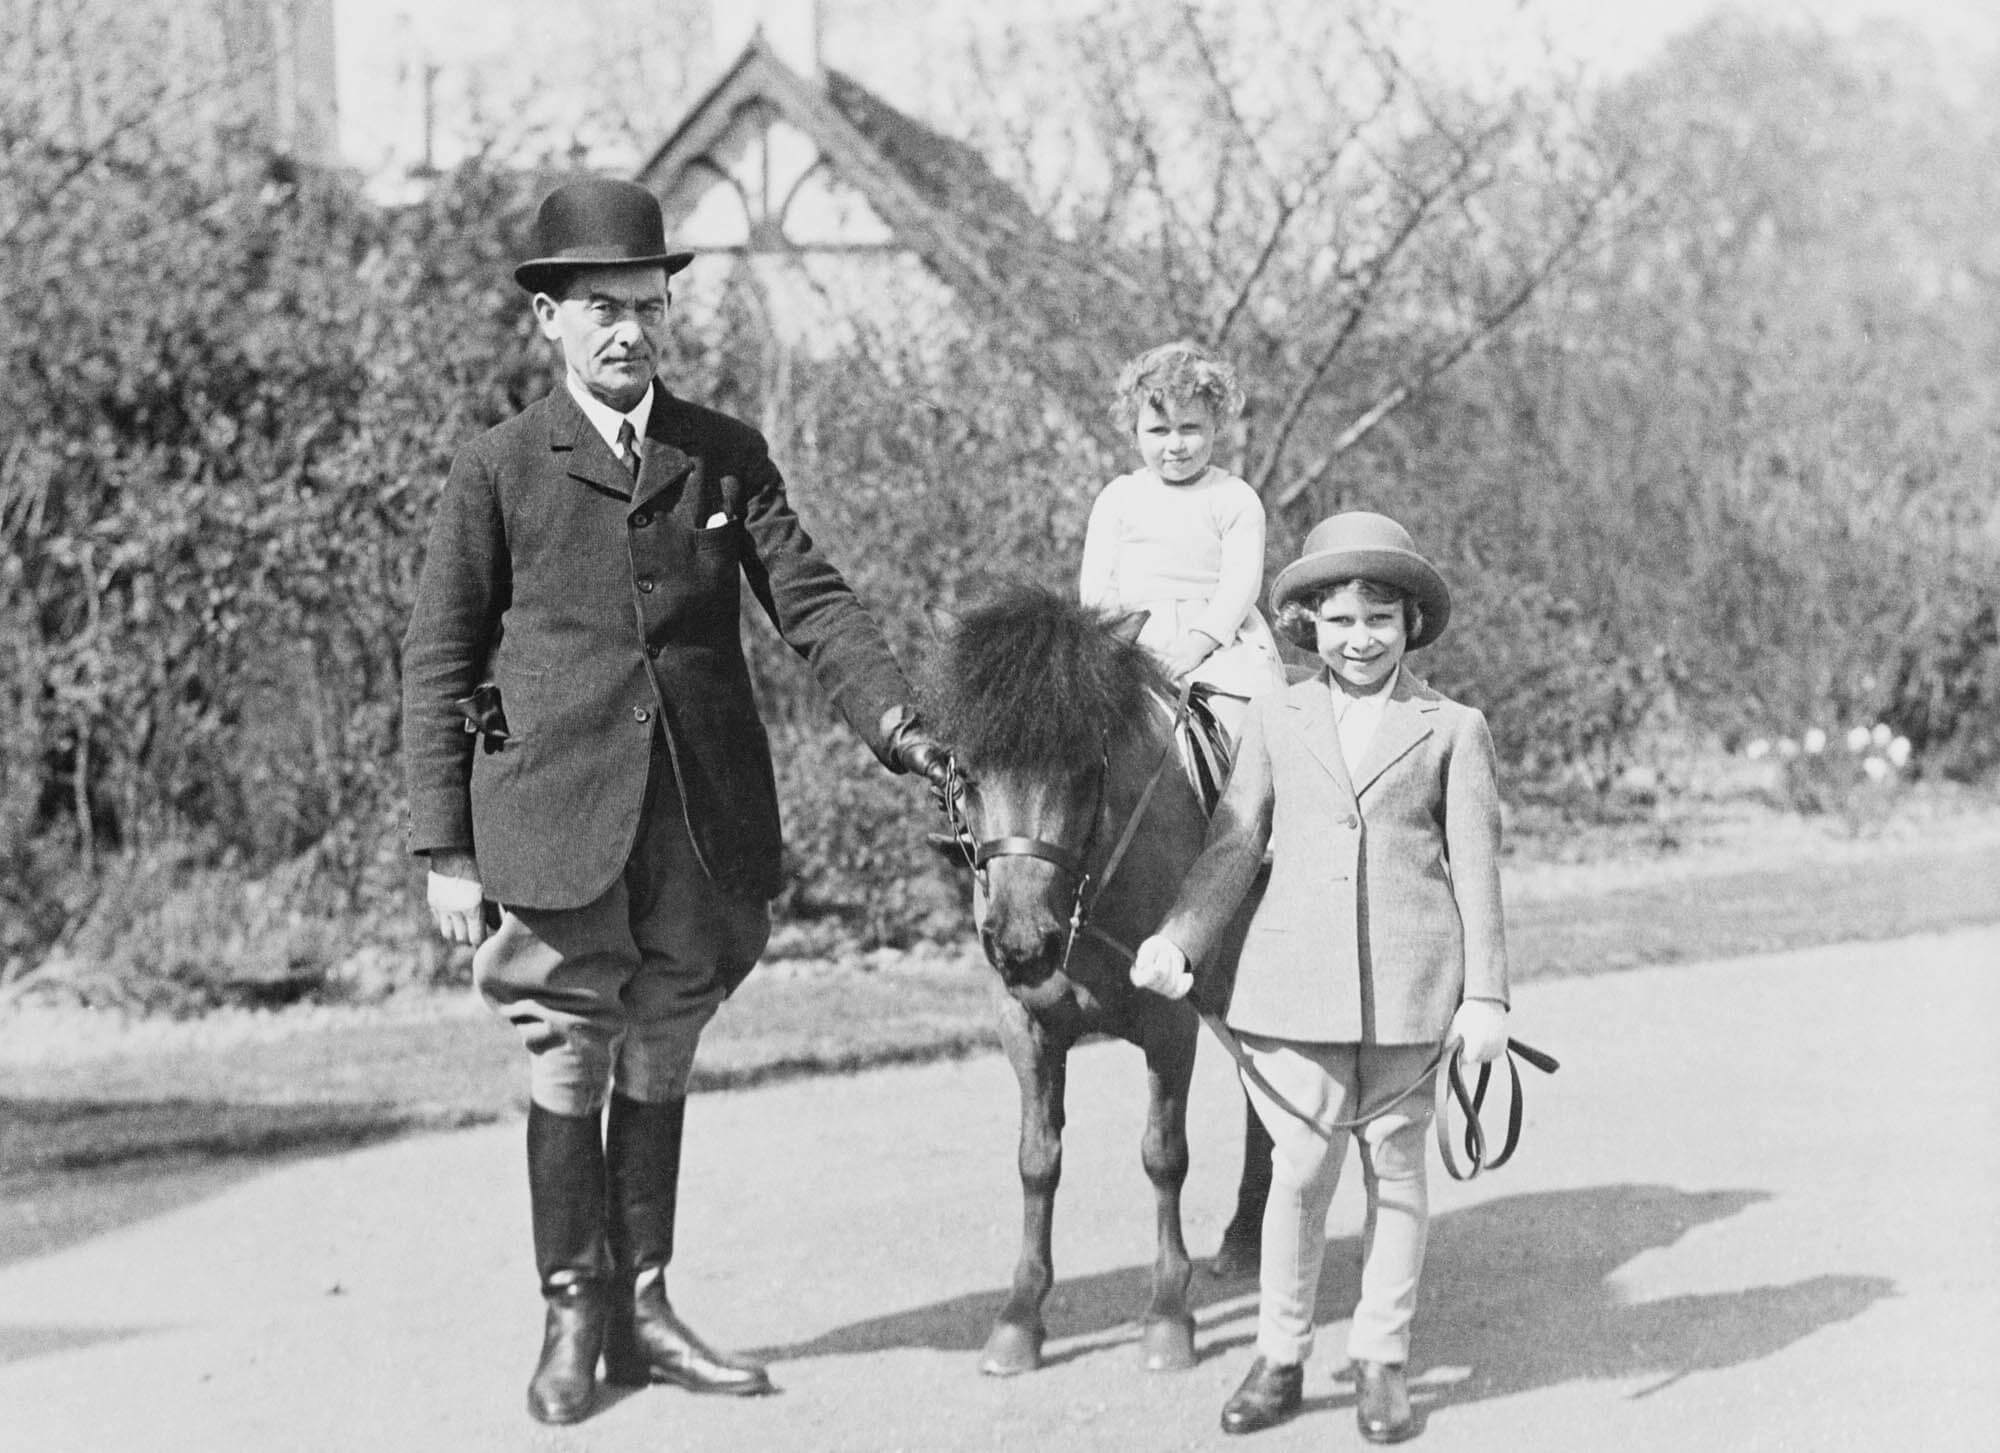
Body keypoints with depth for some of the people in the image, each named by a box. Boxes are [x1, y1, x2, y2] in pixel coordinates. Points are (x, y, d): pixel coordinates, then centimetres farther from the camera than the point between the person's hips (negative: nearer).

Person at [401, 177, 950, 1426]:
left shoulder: (727, 456, 7)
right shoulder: (498, 473, -1)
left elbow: (812, 600, 2)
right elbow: (438, 668, 0)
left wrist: (893, 718, -15)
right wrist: (447, 853, -4)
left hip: (705, 823, 3)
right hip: (556, 827, -3)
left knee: (660, 1065, 12)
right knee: (568, 1068, 3)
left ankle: (642, 1307, 22)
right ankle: (573, 1318, 16)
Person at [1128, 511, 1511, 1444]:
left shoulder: (1454, 730, 4)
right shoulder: (1276, 720, 9)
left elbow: (1475, 870, 3)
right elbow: (1232, 847, 10)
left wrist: (1485, 996, -2)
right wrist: (1177, 939, -2)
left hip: (1409, 986, -1)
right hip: (1297, 981, 1)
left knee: (1395, 1170, 7)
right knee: (1299, 1171, 1)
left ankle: (1381, 1359, 16)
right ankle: (1279, 1359, 12)